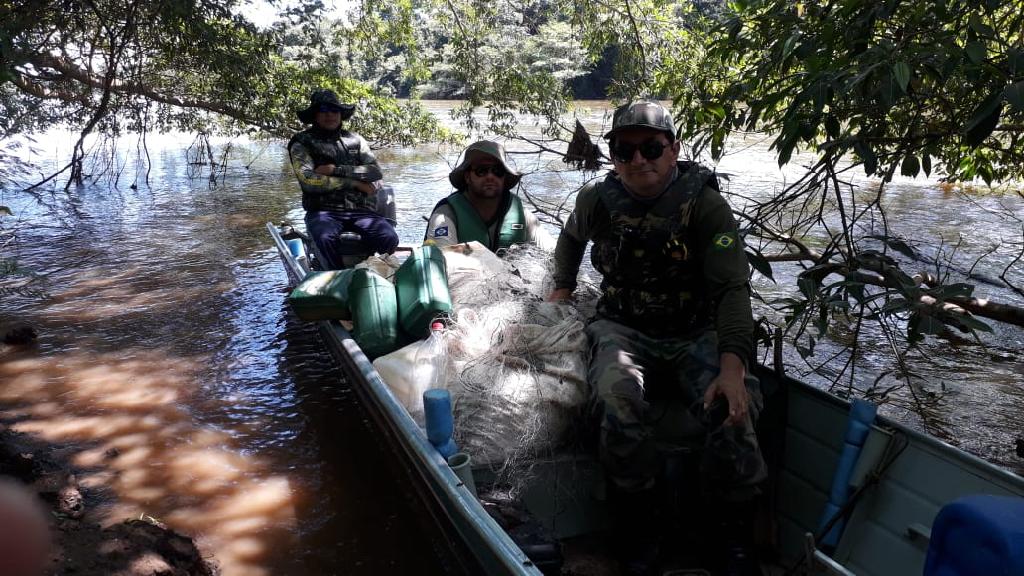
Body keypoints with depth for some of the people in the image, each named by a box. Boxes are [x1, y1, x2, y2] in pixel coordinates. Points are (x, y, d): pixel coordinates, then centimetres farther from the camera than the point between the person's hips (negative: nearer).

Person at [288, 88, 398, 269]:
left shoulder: (355, 140, 16)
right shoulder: (302, 144, 6)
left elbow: (375, 171, 1)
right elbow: (308, 182, -10)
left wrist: (336, 170, -9)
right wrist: (354, 182, -7)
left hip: (359, 209, 3)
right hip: (323, 211, -2)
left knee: (389, 237, -25)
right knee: (326, 238, -36)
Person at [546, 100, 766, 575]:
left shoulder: (705, 205, -10)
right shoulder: (597, 199, 1)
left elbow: (732, 288, -19)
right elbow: (572, 237, 27)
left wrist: (733, 366, -32)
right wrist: (562, 288, 23)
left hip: (695, 333, -1)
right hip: (624, 330, 1)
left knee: (731, 408, -29)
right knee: (618, 399, -33)